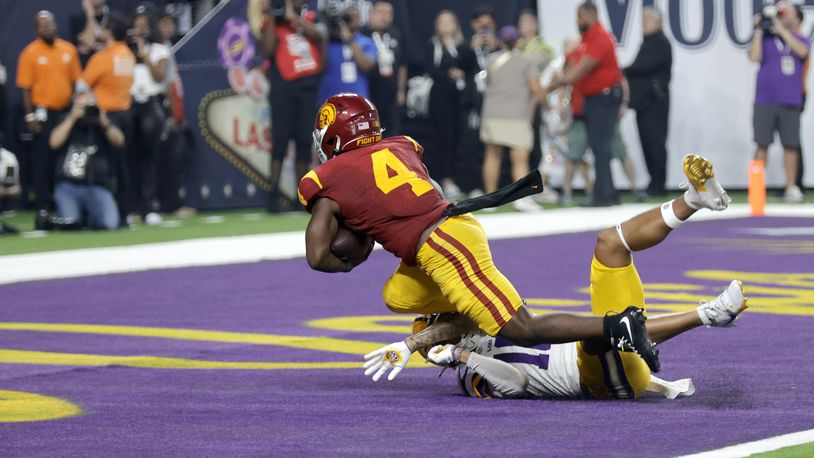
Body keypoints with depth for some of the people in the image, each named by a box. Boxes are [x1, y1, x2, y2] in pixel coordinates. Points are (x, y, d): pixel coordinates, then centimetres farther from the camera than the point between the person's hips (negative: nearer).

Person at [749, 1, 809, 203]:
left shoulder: (801, 40, 10)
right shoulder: (766, 37, 7)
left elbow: (802, 51, -12)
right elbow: (754, 57, -7)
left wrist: (781, 29, -11)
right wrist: (758, 31, -8)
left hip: (790, 101, 1)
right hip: (765, 101, -1)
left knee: (790, 146, 1)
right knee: (762, 145, 0)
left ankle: (792, 188, 7)